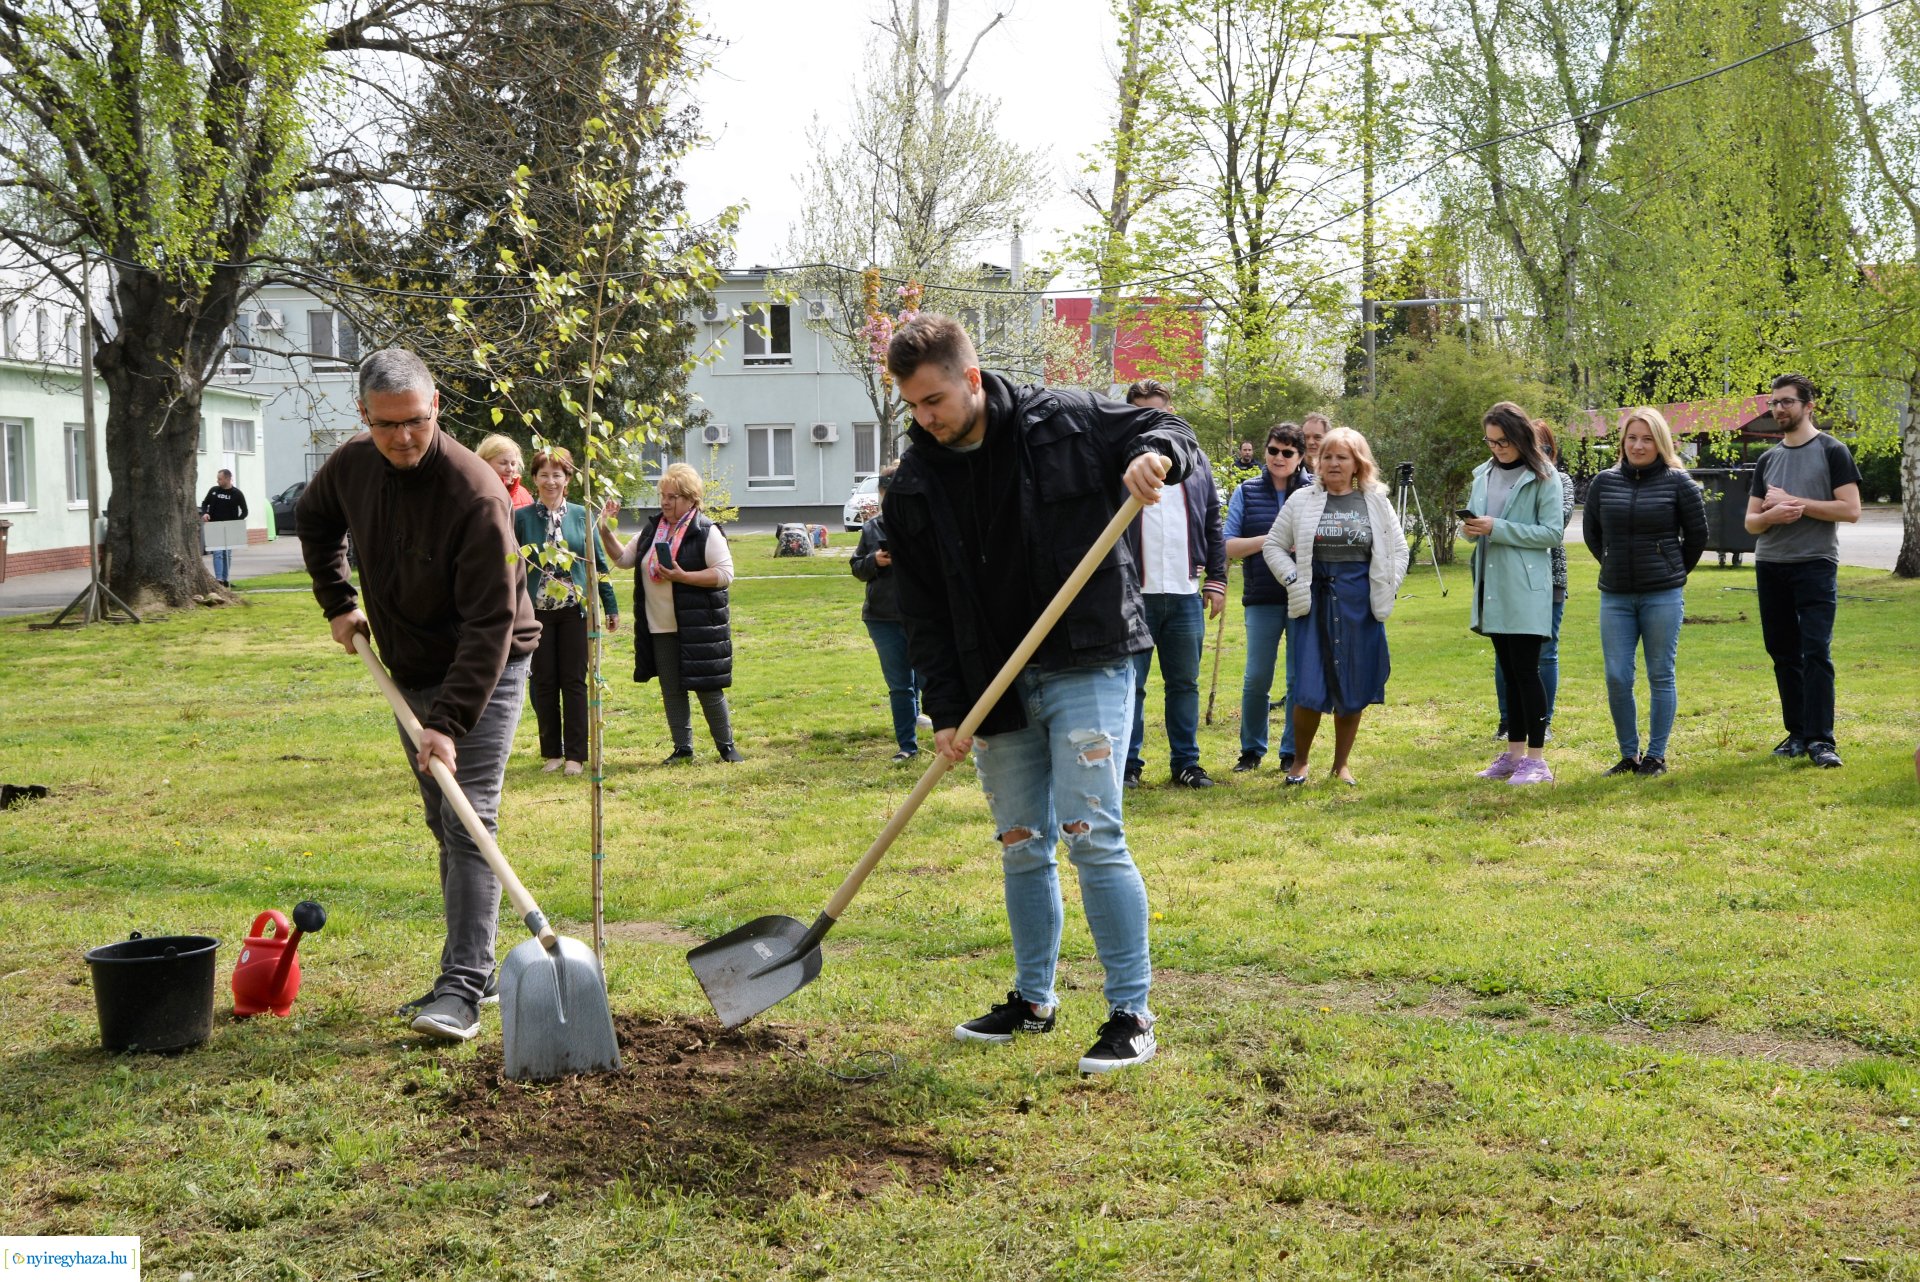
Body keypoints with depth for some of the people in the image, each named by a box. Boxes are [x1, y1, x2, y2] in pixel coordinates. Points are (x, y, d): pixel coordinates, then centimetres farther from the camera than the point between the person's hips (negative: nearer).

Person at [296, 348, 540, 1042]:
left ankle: (461, 988, -15)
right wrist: (337, 601, 11)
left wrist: (450, 722, -35)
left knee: (468, 825, -14)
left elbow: (490, 623, -30)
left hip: (483, 673, -7)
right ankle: (478, 970, 22)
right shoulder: (351, 466, -6)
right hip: (411, 673, 7)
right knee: (444, 828, 12)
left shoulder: (475, 494, -28)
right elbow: (313, 518, 20)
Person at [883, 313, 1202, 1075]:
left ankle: (1132, 1014, 1)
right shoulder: (915, 485, 2)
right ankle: (1033, 1000, 30)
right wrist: (946, 710, -3)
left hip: (1086, 668, -4)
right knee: (1021, 846, 13)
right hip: (996, 686, 4)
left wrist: (1155, 454, -22)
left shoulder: (1065, 424, -6)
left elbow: (1171, 433, 3)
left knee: (1091, 834, -10)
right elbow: (923, 611, 4)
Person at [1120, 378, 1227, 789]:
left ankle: (1186, 762, 18)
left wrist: (1216, 580, 8)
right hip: (1132, 595, -3)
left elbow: (1213, 527, 15)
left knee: (1185, 683, 9)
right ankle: (1128, 763, 10)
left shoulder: (1195, 462, 12)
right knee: (1129, 683, 1)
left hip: (1185, 594, 4)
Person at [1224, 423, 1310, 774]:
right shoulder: (1247, 492, 6)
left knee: (1300, 678, 4)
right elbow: (1228, 546, 0)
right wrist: (1268, 540, -15)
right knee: (1257, 678, 1)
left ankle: (1292, 753, 15)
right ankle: (1251, 750, 18)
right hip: (1262, 599, 0)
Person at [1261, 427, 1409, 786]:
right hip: (1313, 603, -1)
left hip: (1359, 605, 2)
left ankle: (1341, 764, 19)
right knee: (1309, 689, -5)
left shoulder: (1376, 503, 8)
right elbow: (1273, 545, 9)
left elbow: (1400, 550, 13)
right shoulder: (1302, 501, 4)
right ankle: (1299, 761, 13)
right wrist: (1292, 580, -4)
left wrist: (1385, 588, 2)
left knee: (1354, 689, 5)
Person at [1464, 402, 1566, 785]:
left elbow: (1553, 532, -12)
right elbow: (1475, 524, 16)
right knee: (1510, 671, 12)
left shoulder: (1543, 478, -7)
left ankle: (1536, 759, -1)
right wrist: (1470, 529, -9)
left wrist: (1498, 528, -19)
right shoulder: (1484, 474, 12)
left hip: (1525, 588, -6)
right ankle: (1514, 753, 19)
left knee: (1525, 670, -6)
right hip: (1491, 587, 6)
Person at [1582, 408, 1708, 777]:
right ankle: (1628, 754, 15)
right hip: (1615, 597, 3)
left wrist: (1674, 573, 11)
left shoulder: (1678, 482, -3)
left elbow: (1697, 534, 5)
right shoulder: (1604, 482, 5)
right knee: (1617, 678, 1)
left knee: (1661, 676, 4)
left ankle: (1657, 756, 12)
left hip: (1664, 596, -3)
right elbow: (1591, 531, 17)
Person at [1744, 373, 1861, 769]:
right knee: (1783, 653, 8)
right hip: (1770, 567, 6)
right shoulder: (1767, 460, 15)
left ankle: (1820, 740, -10)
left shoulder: (1832, 452, -1)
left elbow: (1851, 509, -10)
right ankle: (1797, 733, 16)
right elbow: (1751, 522, 13)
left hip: (1815, 565, -6)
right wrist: (1772, 515, -10)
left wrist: (1795, 502, -13)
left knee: (1816, 652, -11)